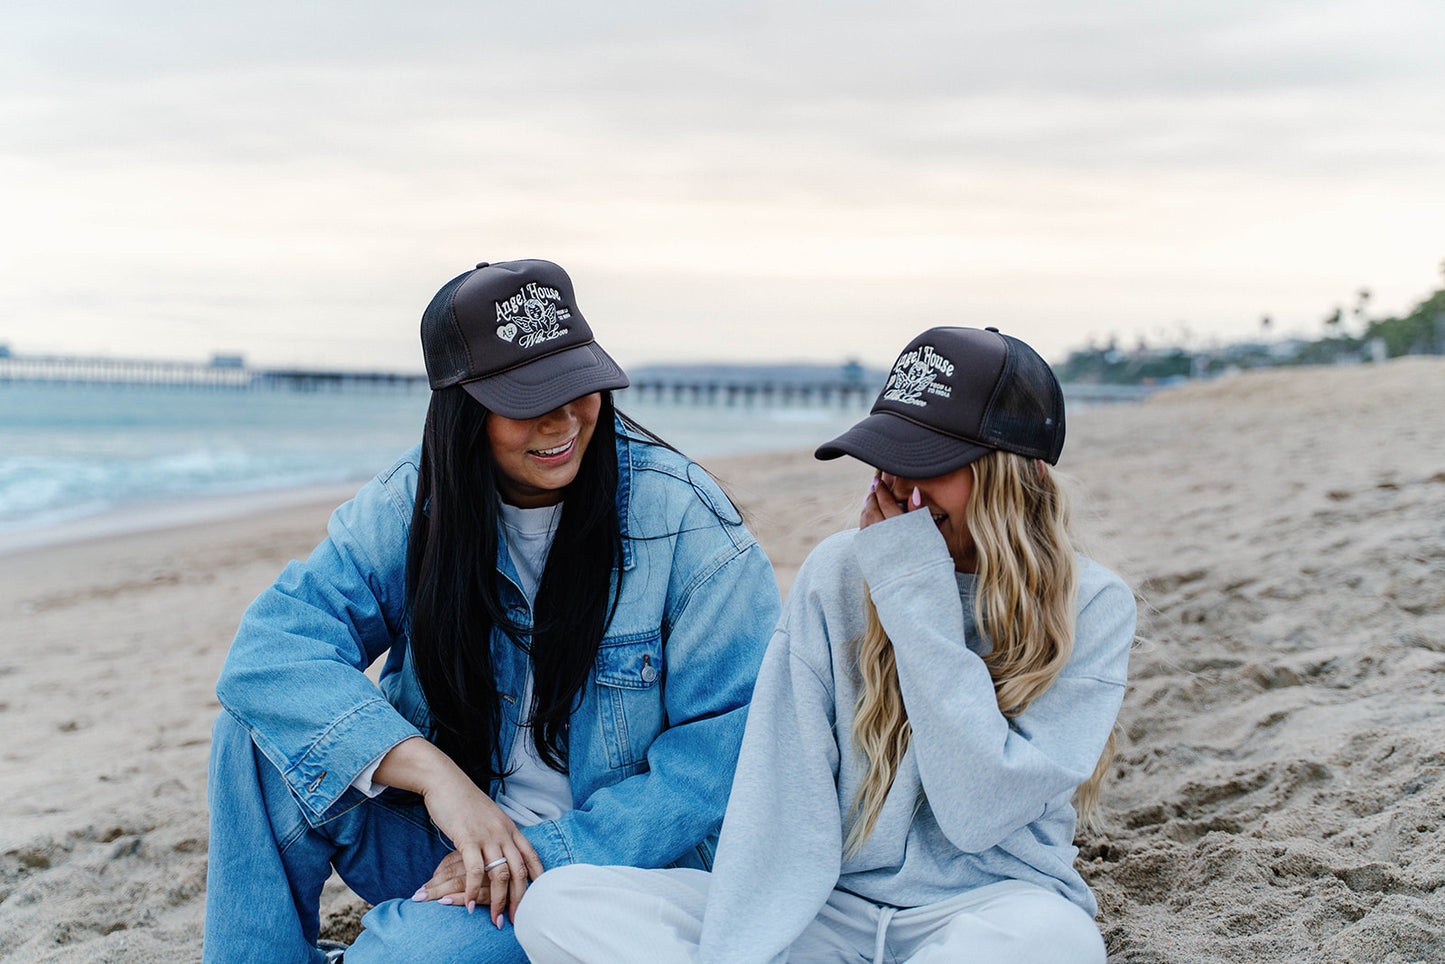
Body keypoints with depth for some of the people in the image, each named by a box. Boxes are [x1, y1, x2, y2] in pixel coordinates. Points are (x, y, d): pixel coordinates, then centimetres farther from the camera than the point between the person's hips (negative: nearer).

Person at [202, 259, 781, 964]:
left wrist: (549, 853, -24)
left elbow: (730, 746, -16)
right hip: (445, 847, 4)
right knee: (262, 731, -16)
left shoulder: (686, 522, -14)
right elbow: (270, 646, -17)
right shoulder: (411, 504, -5)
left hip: (612, 860, -4)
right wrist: (431, 771, -31)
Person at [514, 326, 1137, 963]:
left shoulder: (1091, 611, -7)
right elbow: (782, 798, -7)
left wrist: (918, 599, -17)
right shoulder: (836, 577, -1)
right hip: (829, 906, 2)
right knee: (556, 905, -17)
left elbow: (981, 813, -17)